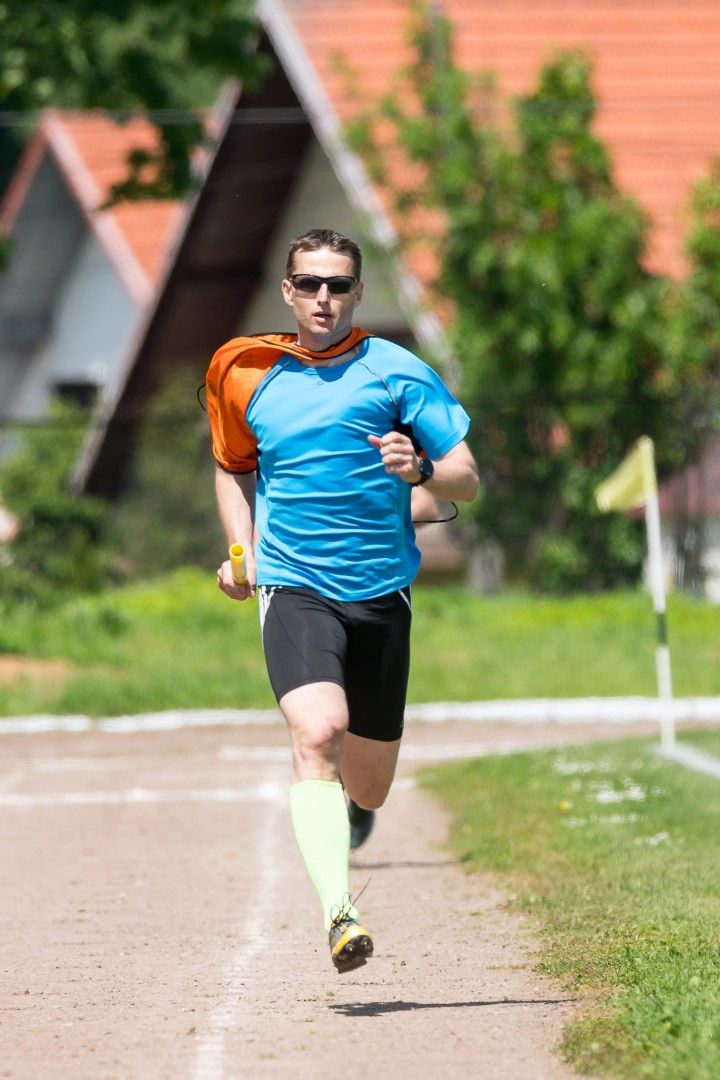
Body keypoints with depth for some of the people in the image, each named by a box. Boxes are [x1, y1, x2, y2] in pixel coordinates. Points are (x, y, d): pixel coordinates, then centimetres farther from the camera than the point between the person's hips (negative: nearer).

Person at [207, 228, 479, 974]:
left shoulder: (395, 372, 1)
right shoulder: (246, 374, 7)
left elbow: (468, 481, 0)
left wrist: (420, 469, -22)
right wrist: (242, 550, 9)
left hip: (382, 595, 1)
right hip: (293, 588, -1)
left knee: (367, 789, 8)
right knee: (317, 732, -27)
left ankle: (343, 814, 46)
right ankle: (338, 912, -36)